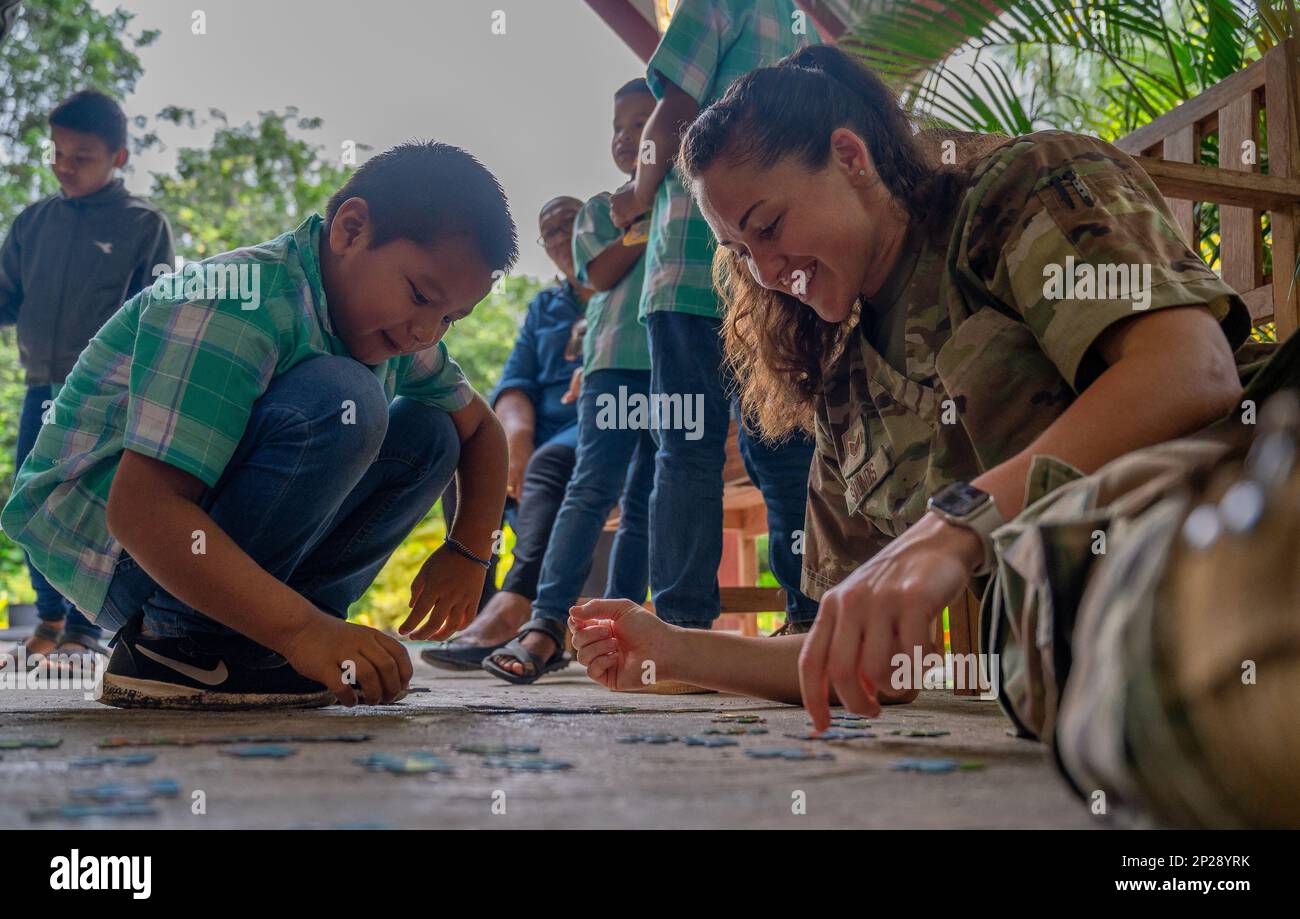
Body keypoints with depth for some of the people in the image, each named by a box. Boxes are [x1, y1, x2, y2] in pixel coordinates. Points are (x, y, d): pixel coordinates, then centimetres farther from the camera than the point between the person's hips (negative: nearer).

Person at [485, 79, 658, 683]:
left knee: (644, 503, 4)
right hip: (616, 361, -2)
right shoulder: (601, 208, 15)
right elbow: (602, 272, -1)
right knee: (593, 488, -15)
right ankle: (545, 624, -22)